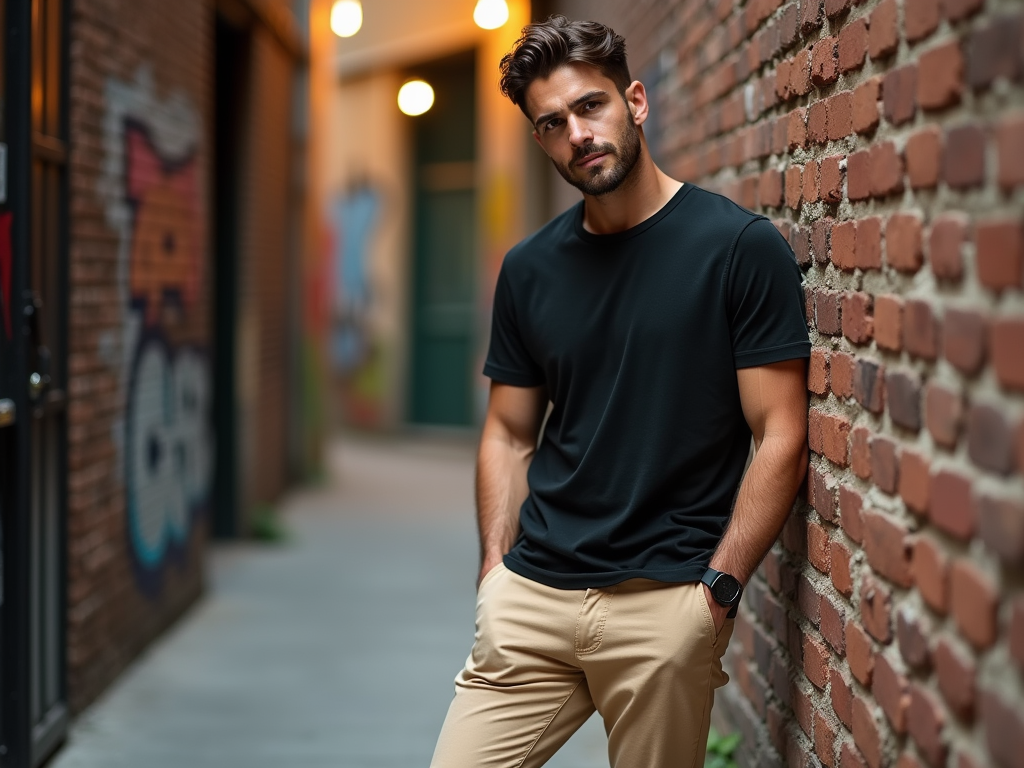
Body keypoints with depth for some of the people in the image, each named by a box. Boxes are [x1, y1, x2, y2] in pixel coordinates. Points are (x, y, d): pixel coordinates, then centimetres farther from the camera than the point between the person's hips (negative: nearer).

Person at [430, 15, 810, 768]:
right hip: (531, 595, 4)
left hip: (665, 605, -4)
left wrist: (717, 589, -12)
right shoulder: (530, 268, 8)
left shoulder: (741, 247, -5)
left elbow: (780, 438, -7)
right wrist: (496, 571, 3)